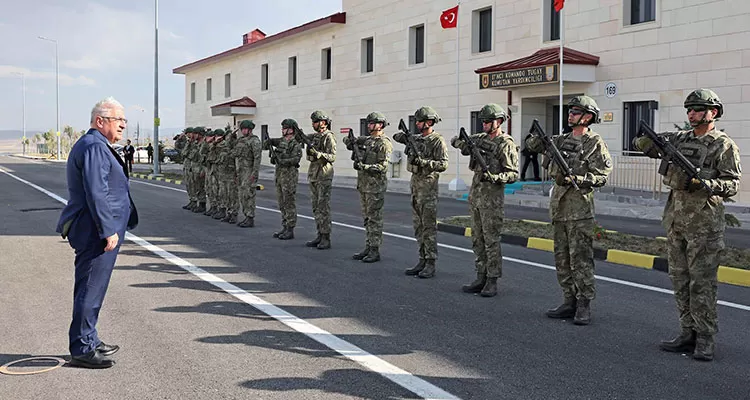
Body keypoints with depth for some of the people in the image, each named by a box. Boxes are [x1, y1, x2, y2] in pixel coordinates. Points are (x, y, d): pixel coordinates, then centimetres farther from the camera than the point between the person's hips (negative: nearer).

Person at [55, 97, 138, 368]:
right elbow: (96, 193, -23)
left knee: (90, 288, 17)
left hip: (92, 231, 11)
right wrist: (109, 231, -22)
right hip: (96, 232, -11)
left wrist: (110, 228, 26)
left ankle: (89, 341, 28)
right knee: (91, 289, -6)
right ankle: (82, 350, 0)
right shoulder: (95, 147, -16)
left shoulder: (96, 146, 19)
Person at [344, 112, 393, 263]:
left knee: (375, 218, -5)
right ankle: (368, 247, 17)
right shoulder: (366, 140, 13)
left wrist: (363, 166, -26)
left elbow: (382, 166, -18)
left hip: (375, 186, -8)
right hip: (363, 184, 8)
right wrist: (351, 142, 0)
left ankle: (375, 251, -1)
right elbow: (347, 140, 23)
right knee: (367, 218, 11)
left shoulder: (384, 143, -11)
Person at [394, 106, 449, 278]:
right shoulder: (417, 138, 12)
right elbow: (397, 137, 24)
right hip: (415, 182, 8)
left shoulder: (438, 141, -10)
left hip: (428, 186, -8)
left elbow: (443, 164, -17)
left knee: (429, 226, -6)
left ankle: (431, 264, -2)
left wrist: (422, 162, -24)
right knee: (418, 225, 10)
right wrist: (405, 135, 2)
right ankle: (422, 261, 16)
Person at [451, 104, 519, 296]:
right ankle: (481, 278, 17)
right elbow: (455, 141, 17)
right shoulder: (481, 139, 12)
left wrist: (494, 177, -28)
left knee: (491, 240, -4)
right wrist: (465, 144, -5)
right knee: (477, 239, 10)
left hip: (492, 197, -8)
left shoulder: (506, 145, -9)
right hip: (475, 194, 8)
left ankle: (492, 282, 2)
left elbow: (513, 174, -13)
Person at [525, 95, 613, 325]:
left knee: (581, 259, -6)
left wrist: (576, 179, -22)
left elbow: (602, 176, -11)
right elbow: (532, 146, 20)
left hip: (580, 208, -7)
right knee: (562, 259, 10)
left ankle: (584, 306, 0)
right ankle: (570, 302, 18)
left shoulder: (595, 144, -5)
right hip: (558, 205, 7)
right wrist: (538, 136, -1)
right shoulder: (561, 140, 14)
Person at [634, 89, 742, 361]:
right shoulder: (680, 139, 13)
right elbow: (641, 143, 16)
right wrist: (655, 144, -6)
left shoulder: (724, 145, -4)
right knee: (679, 280, 10)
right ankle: (688, 334, 19)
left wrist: (704, 184, -25)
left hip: (704, 221, -7)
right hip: (676, 218, 7)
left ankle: (705, 340, 4)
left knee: (702, 282, -4)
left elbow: (732, 184, -10)